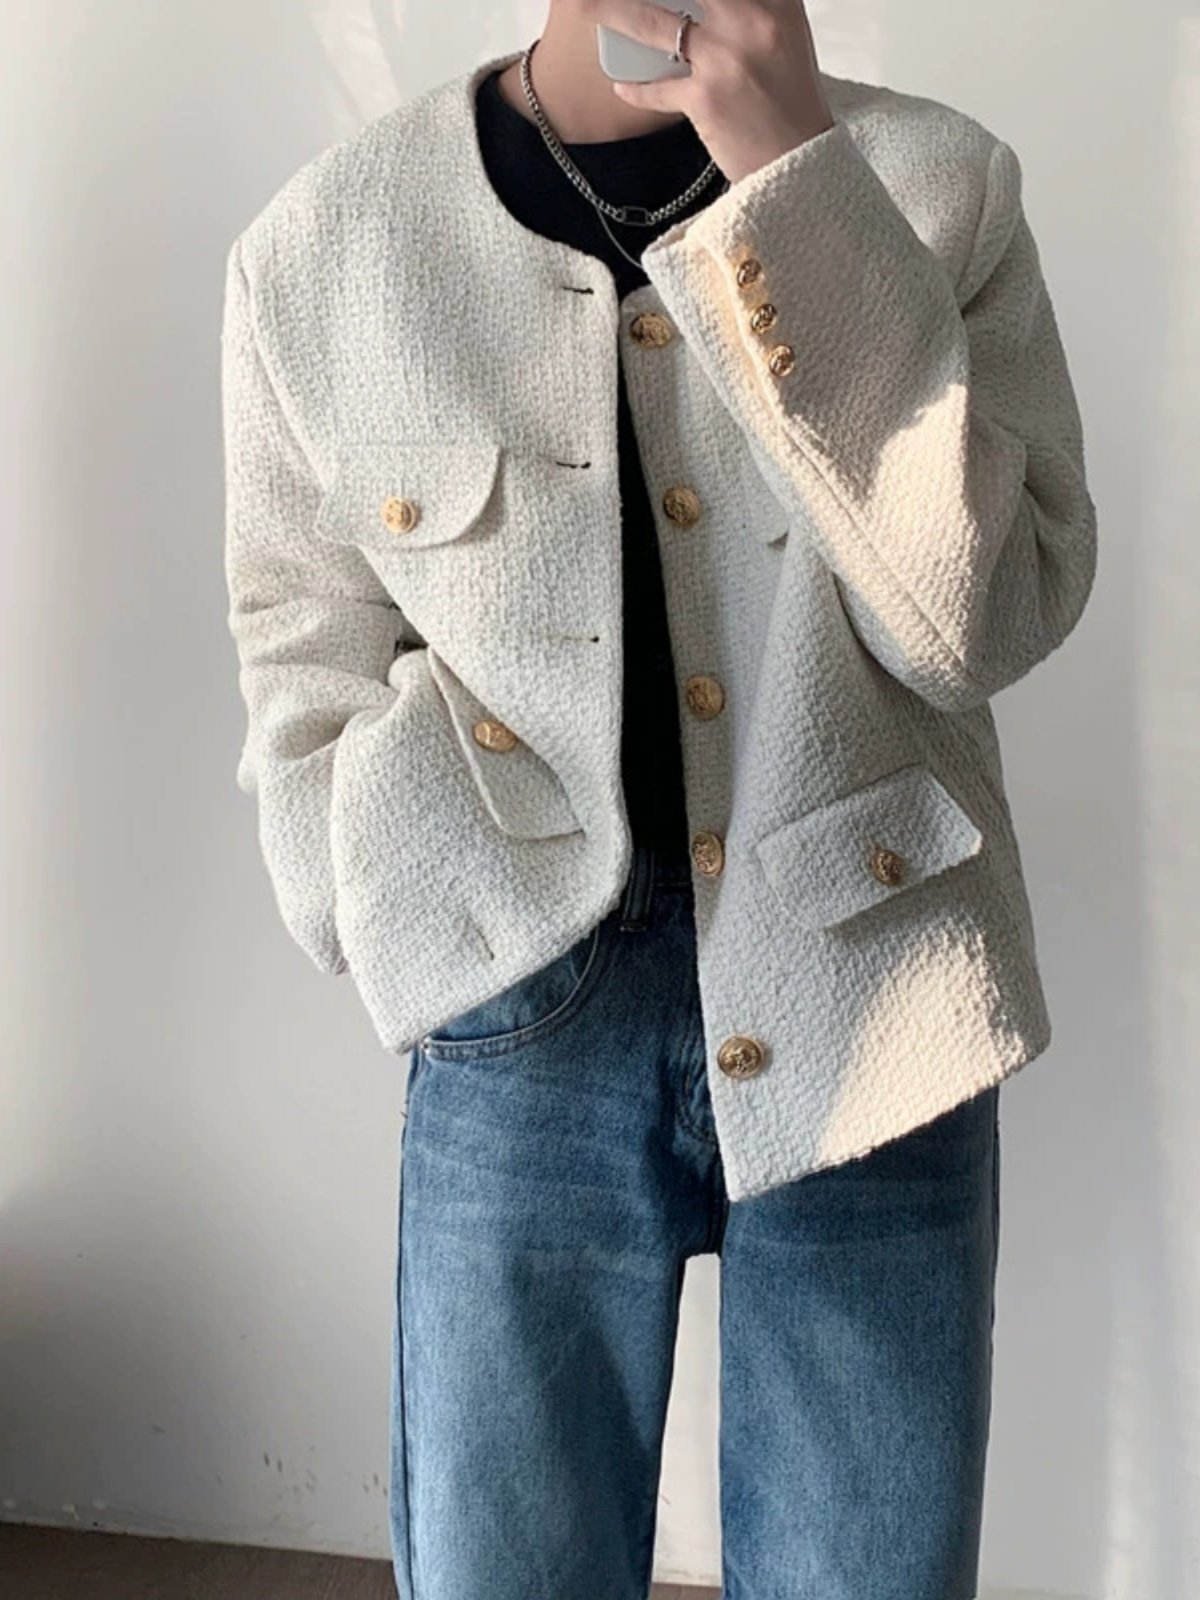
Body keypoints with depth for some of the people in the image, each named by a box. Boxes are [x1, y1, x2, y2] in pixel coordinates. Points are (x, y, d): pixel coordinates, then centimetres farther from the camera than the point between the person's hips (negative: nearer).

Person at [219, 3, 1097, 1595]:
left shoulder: (935, 182, -3)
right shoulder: (321, 248, -3)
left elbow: (992, 613, -13)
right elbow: (310, 680, 6)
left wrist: (803, 193, -17)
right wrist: (455, 955, -6)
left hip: (875, 1020, 1)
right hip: (529, 1043, 0)